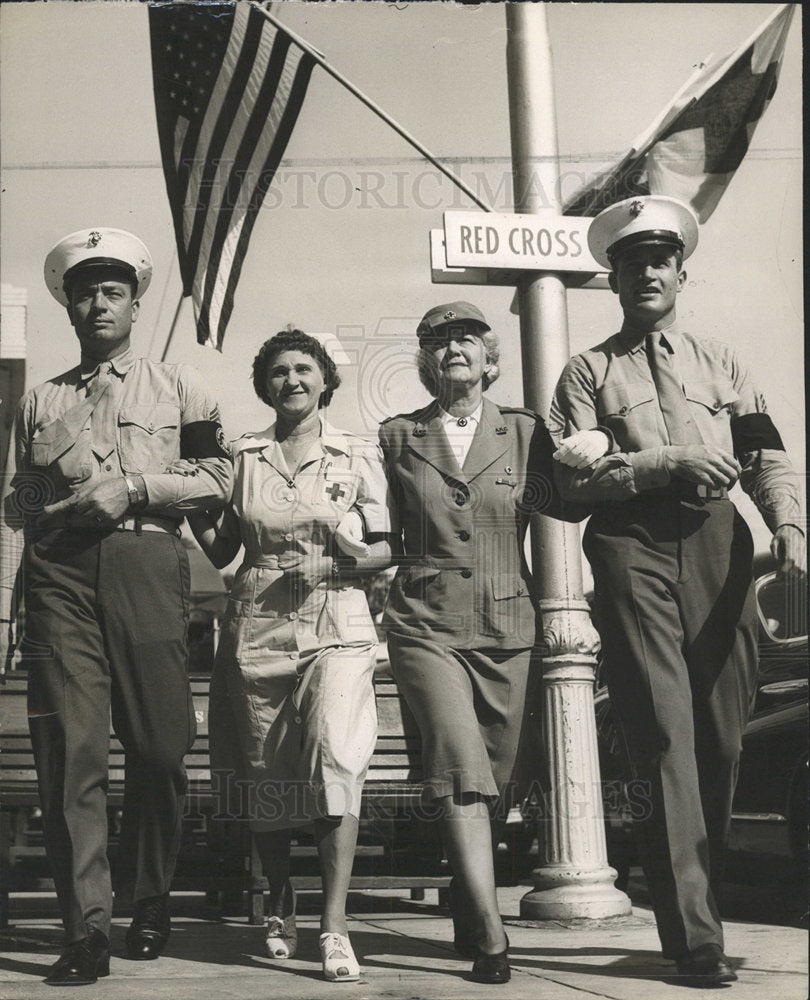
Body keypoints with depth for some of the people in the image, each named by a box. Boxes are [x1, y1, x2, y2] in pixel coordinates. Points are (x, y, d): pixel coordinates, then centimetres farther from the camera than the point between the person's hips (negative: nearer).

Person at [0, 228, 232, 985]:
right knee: (69, 750, -7)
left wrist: (133, 487, -8)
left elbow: (218, 477, 6)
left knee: (159, 747, 0)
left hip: (146, 564, -1)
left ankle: (149, 903, 18)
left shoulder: (176, 388, 15)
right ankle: (84, 928, -4)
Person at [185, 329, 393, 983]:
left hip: (336, 627, -2)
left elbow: (386, 548, 5)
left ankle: (335, 927, -17)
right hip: (257, 628, 2)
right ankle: (281, 904, 29)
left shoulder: (359, 456, 7)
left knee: (337, 757, -19)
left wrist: (331, 565, -11)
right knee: (265, 775, 6)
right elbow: (220, 551, 12)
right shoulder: (243, 457, 11)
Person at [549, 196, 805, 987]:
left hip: (717, 542, 3)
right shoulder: (589, 372, 12)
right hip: (633, 547, -3)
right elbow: (572, 475, -1)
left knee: (720, 737, 5)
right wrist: (665, 463, -12)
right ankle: (694, 937, -8)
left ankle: (698, 908, 21)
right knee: (665, 737, -9)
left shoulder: (720, 362, 20)